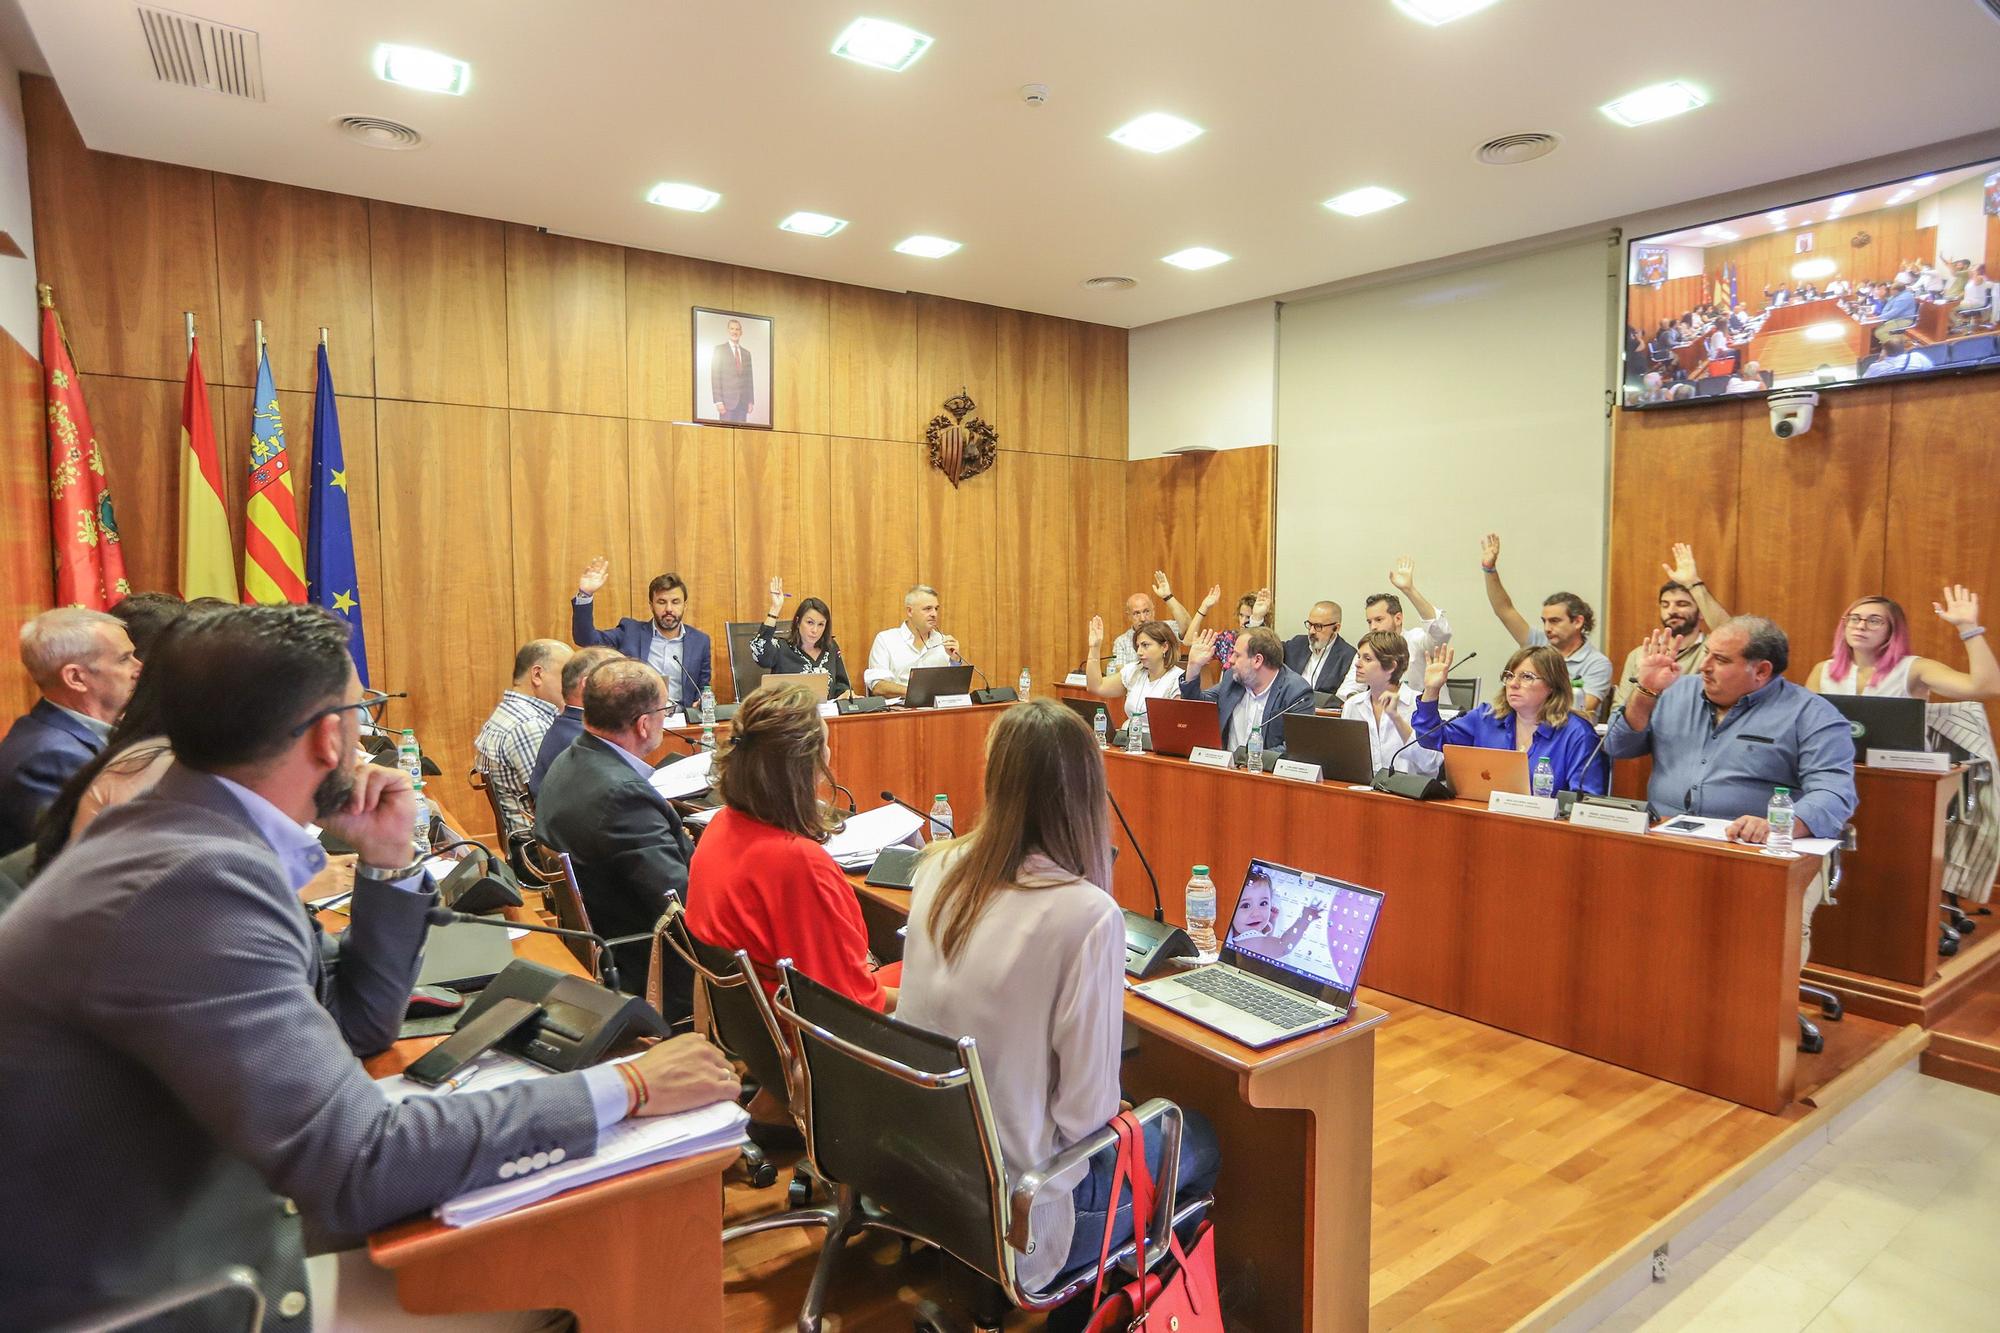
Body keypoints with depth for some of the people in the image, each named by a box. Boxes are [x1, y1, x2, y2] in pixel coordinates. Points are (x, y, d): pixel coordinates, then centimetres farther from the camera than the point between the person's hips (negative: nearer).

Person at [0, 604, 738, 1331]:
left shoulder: (202, 837, 0)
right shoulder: (195, 882, -28)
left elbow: (353, 1022, 12)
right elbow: (357, 1168, -31)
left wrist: (389, 860, -1)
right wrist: (624, 1088, -26)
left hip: (167, 1255, 8)